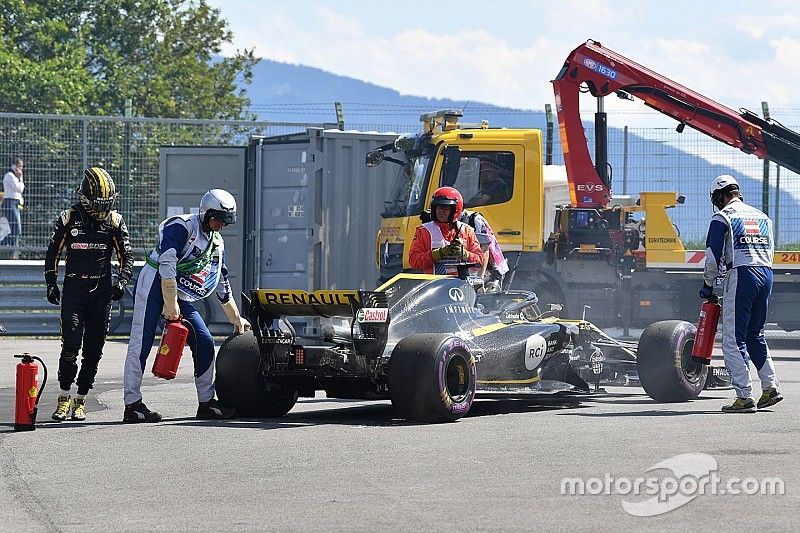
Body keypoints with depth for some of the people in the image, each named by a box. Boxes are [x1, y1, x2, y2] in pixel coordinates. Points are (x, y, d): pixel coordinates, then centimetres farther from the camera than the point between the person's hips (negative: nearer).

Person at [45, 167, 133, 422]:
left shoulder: (115, 221, 4)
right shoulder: (69, 218, 1)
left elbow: (126, 256, 10)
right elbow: (52, 252, 10)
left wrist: (122, 281, -6)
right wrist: (51, 283, 4)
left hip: (102, 289, 2)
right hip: (73, 287, -2)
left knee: (93, 348, 1)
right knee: (71, 342, -14)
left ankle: (80, 400, 10)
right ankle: (64, 398, -4)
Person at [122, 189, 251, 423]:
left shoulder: (217, 243, 15)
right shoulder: (183, 227, -12)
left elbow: (223, 287, 25)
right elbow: (167, 265, -22)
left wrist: (236, 319, 27)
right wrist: (170, 305, -24)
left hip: (180, 296, 8)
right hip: (155, 286, -8)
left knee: (205, 344, 2)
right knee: (141, 342, -12)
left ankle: (207, 403, 10)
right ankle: (132, 405, -14)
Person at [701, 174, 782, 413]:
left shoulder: (723, 217, 0)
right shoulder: (762, 217, 19)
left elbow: (713, 256, -4)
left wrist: (708, 285, 7)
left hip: (740, 275, -7)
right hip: (766, 275, 7)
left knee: (733, 340, -4)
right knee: (755, 335, 20)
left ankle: (744, 397, -10)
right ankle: (770, 387, 13)